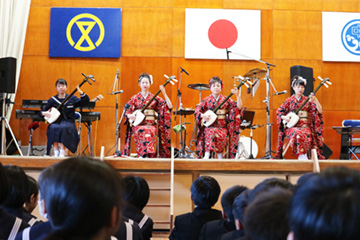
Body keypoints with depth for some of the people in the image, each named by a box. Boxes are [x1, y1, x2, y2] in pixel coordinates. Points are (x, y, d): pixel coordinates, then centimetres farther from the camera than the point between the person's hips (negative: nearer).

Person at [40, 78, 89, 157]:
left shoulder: (72, 98, 10)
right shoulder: (52, 100, 13)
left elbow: (85, 102, -1)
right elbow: (42, 112, 16)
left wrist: (81, 93, -16)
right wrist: (44, 113, -8)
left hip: (68, 122, -1)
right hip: (56, 121, 1)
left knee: (63, 128, -36)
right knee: (53, 128, -34)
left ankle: (62, 151, -31)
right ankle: (56, 152, -29)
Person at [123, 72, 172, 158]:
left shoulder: (155, 98, 9)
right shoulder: (135, 98, 12)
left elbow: (169, 106, -1)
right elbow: (127, 111, 9)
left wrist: (164, 93, -9)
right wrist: (131, 116, -12)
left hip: (151, 124, 0)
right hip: (138, 124, 0)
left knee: (149, 131, -36)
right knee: (142, 131, -36)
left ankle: (149, 155, -33)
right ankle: (142, 155, -33)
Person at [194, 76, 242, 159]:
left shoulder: (226, 100, 9)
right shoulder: (207, 100, 9)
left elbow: (239, 107, -1)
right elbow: (197, 109, 0)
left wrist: (237, 95, -14)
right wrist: (202, 115, -20)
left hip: (222, 127, 0)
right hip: (210, 126, 0)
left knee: (221, 135, -33)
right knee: (211, 132, -34)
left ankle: (220, 154, -16)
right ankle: (207, 155, -38)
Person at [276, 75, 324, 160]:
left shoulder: (307, 100, 9)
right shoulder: (289, 101, 9)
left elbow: (319, 111, -1)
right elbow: (279, 112, 11)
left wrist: (315, 100, -15)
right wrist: (284, 117, -9)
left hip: (305, 125, 0)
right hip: (292, 126, 0)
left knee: (306, 134, -37)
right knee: (297, 134, -37)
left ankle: (303, 156, -29)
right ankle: (302, 156, -32)